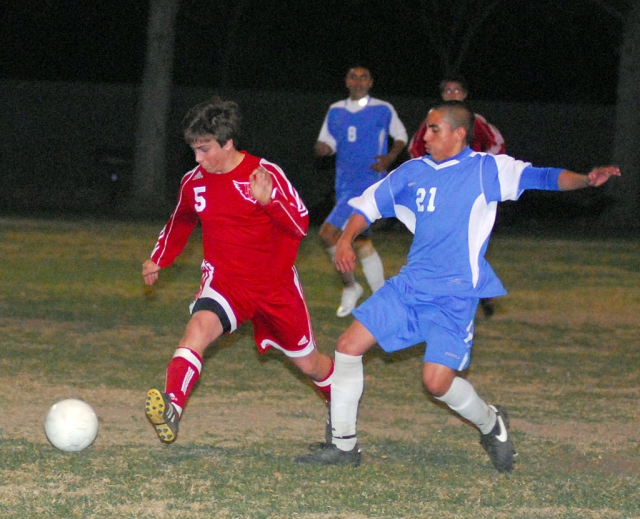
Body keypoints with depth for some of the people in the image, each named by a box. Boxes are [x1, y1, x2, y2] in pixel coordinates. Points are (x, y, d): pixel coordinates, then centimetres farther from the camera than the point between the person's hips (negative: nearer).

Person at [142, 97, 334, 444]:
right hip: (225, 282, 2)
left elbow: (301, 225, -17)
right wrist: (158, 260, 12)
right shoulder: (194, 182, -1)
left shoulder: (265, 174, -14)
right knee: (199, 327, -31)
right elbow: (179, 223, 20)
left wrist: (269, 200, -33)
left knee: (308, 364, 13)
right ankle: (172, 408, -47)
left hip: (276, 286, -2)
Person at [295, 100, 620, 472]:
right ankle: (344, 445, 12)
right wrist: (346, 240, 2)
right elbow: (370, 203, 19)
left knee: (437, 380, -17)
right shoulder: (414, 172, 10)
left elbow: (540, 177, -14)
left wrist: (586, 179, -32)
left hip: (455, 296, -6)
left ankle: (491, 423, 14)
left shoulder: (486, 169, -5)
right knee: (349, 346, 0)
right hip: (410, 285, 6)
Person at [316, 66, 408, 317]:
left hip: (369, 182, -6)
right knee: (361, 240, 12)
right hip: (344, 185, 6)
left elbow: (401, 136, 10)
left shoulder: (384, 110, -2)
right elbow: (326, 143, 14)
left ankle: (350, 286, -2)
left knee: (329, 233, -18)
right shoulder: (335, 112, 10)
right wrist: (322, 148, -10)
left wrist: (390, 157, -8)